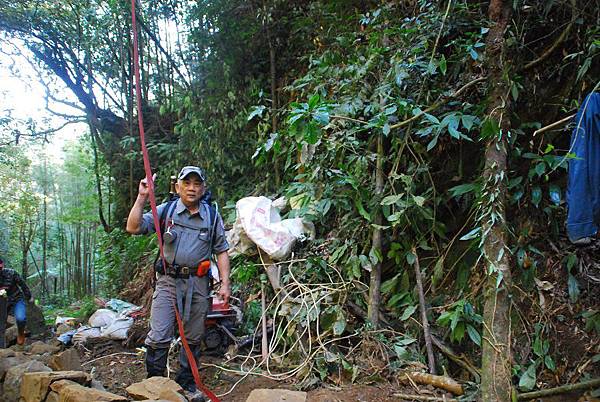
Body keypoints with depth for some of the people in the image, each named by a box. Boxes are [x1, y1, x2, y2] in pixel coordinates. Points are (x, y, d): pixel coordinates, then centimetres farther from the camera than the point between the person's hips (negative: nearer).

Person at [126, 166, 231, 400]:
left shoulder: (212, 216, 6)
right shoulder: (165, 211, 3)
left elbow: (221, 251, 8)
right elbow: (133, 228, -6)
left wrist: (225, 283, 0)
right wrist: (142, 197, -13)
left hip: (198, 284, 2)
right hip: (168, 281, -1)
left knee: (193, 337, 11)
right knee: (159, 337, -4)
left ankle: (186, 381, 26)